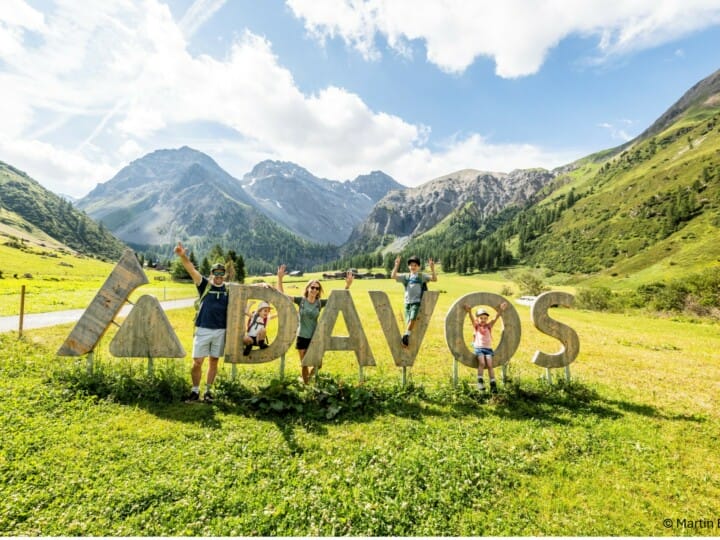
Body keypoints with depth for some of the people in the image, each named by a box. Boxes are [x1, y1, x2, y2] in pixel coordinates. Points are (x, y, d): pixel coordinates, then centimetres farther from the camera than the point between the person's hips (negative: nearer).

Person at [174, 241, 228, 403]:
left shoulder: (229, 289, 4)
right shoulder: (205, 285, 0)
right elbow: (192, 270, -13)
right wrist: (183, 256, -29)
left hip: (220, 331, 2)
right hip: (203, 330, -1)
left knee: (214, 361, 11)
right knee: (197, 362, 2)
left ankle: (208, 391, 25)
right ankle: (195, 391, 21)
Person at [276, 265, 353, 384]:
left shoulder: (320, 303, -4)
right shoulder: (300, 300, -7)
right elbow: (281, 294, -10)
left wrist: (347, 285, -18)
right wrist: (280, 278, -22)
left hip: (315, 337, 2)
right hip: (302, 337, -1)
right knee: (304, 364, 10)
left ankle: (310, 376, 40)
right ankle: (305, 383, 33)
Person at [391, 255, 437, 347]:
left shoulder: (422, 276, 7)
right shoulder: (405, 277, 12)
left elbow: (434, 279, -5)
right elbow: (393, 276, 2)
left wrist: (432, 268, -19)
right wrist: (397, 265, -8)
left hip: (417, 302, -2)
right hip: (407, 303, 3)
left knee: (413, 318, -23)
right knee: (408, 321, -2)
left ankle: (406, 335, -17)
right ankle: (406, 339, 6)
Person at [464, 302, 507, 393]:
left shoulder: (488, 326, 11)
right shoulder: (476, 326, 7)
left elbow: (496, 318, -1)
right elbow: (472, 319, -12)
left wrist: (500, 311, -15)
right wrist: (469, 312, -31)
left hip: (488, 348, 2)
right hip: (478, 348, -2)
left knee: (489, 365, -13)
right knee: (482, 363, -22)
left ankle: (493, 385, -12)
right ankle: (480, 382, -12)